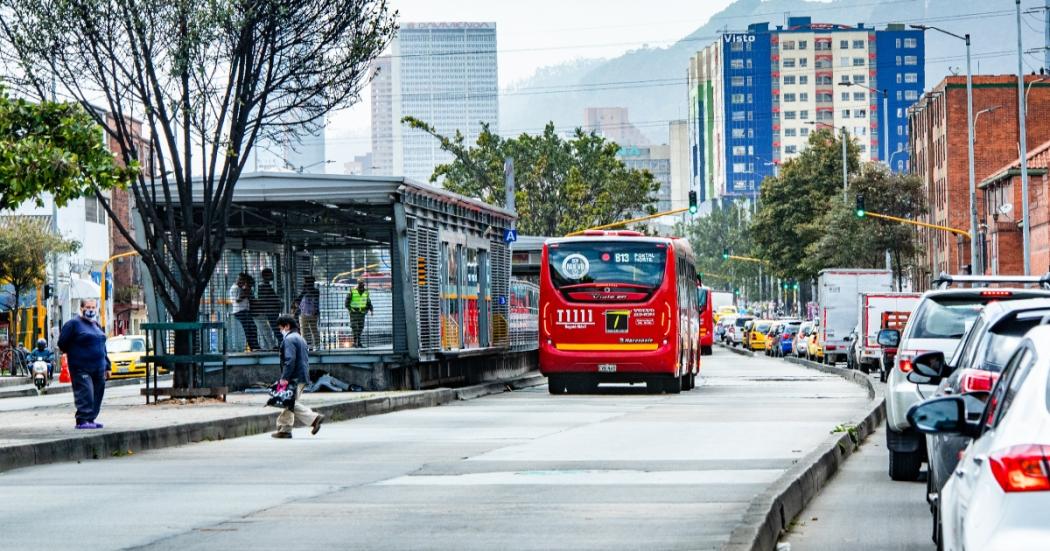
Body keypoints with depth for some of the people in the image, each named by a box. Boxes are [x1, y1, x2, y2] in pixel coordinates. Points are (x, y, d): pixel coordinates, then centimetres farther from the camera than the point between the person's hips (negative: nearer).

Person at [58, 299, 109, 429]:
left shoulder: (96, 325, 19)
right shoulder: (73, 324, -4)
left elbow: (102, 346, 25)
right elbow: (62, 344, -5)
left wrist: (107, 365, 22)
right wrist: (73, 355, 1)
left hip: (98, 369, 8)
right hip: (81, 369, -8)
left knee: (97, 395, 7)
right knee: (85, 394, -15)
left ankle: (90, 419, 16)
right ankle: (82, 420, -16)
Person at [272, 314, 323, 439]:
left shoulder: (289, 339, -11)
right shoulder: (300, 338, 21)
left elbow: (290, 360, -21)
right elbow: (306, 358, 24)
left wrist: (284, 377, -20)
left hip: (294, 377, -10)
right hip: (303, 376, 10)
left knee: (292, 404, -9)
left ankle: (314, 418, -15)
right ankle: (284, 429, 13)